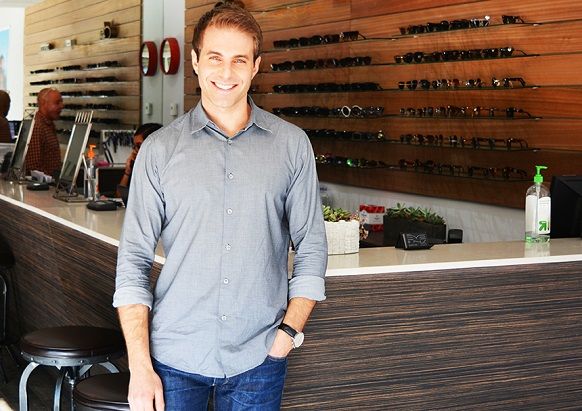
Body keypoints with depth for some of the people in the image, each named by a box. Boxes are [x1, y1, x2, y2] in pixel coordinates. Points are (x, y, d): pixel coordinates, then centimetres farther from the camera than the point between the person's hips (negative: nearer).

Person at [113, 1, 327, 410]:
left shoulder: (291, 144, 2)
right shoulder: (160, 149, 1)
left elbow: (312, 247, 6)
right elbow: (134, 261, -1)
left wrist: (290, 332, -3)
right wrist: (140, 367, -6)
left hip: (258, 360, 1)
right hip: (174, 358, 0)